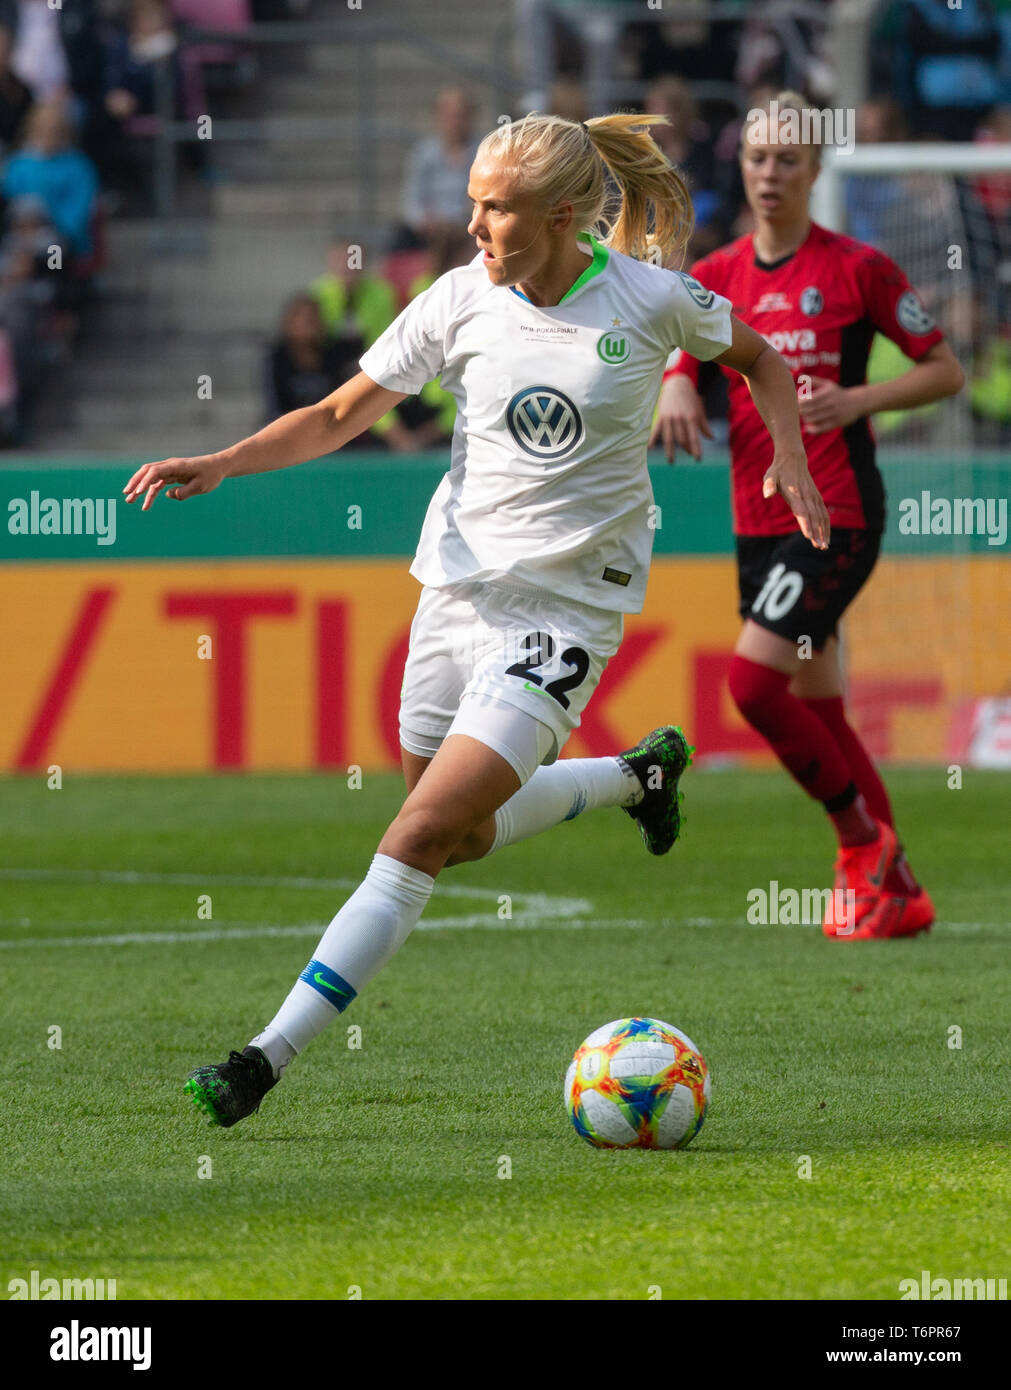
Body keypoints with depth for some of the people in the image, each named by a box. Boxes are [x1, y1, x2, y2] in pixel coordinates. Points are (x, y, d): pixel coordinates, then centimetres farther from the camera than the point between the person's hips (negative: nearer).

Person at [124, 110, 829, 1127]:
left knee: (422, 836, -16)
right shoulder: (461, 301, -3)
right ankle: (639, 774, 46)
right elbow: (341, 414, 3)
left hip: (568, 605, -5)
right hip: (459, 582, 5)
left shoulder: (651, 301, -10)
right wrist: (221, 464, -11)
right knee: (466, 837, 19)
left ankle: (269, 1057, -17)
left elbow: (758, 359, 11)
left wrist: (787, 458, -3)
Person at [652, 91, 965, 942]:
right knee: (819, 710, 9)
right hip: (758, 517, 6)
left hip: (839, 513, -6)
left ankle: (863, 841, 1)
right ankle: (898, 893, 20)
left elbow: (946, 370, 0)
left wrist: (860, 399, -15)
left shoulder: (857, 268, -4)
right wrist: (675, 392, -16)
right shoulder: (715, 278, 9)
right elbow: (672, 366, 7)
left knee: (753, 680, -18)